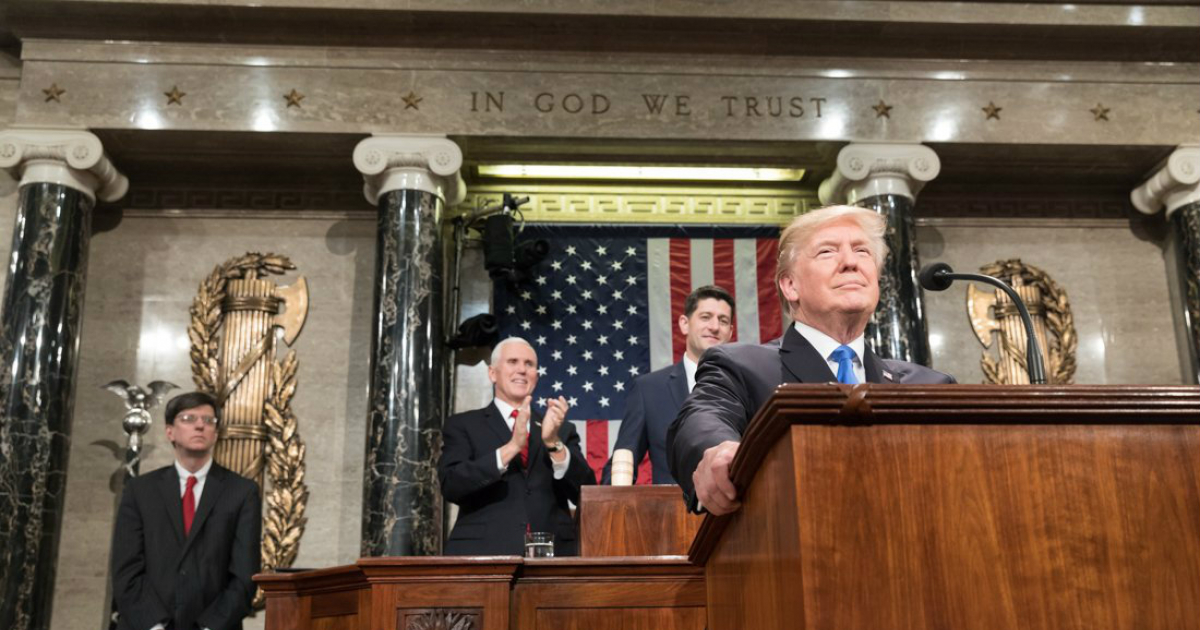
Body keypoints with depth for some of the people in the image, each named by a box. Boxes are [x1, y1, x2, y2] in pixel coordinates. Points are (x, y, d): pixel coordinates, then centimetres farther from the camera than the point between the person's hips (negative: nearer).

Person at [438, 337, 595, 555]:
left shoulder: (563, 430, 12)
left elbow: (586, 494, 2)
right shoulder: (462, 425, 6)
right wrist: (511, 447, -17)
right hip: (483, 552, -2)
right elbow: (450, 486, -9)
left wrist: (554, 443, -12)